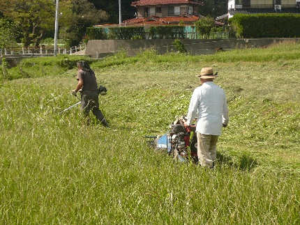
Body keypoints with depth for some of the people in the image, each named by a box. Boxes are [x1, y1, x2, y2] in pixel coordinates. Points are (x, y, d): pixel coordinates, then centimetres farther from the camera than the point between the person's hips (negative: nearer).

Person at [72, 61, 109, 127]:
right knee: (96, 110, 16)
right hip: (95, 92, 7)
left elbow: (81, 83, -15)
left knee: (85, 111, 2)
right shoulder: (91, 72, 18)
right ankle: (105, 123, 7)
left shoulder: (80, 72, -1)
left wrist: (75, 91, -3)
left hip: (87, 93, -6)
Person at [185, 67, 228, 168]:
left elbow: (192, 109, -6)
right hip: (217, 126, 5)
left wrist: (188, 122, 9)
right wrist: (225, 121, 35)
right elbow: (225, 110, 18)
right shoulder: (220, 91, 9)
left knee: (203, 153, -2)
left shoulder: (199, 90, -7)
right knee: (212, 150, 19)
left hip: (204, 126, -5)